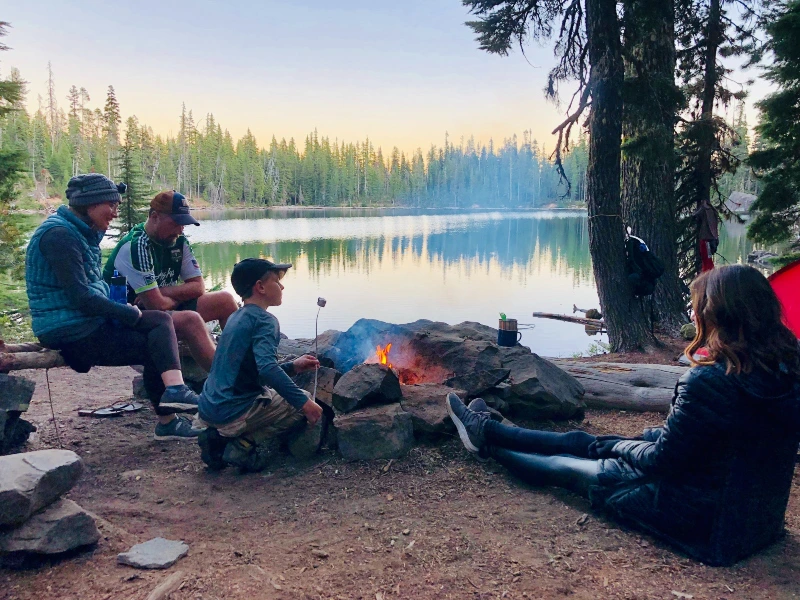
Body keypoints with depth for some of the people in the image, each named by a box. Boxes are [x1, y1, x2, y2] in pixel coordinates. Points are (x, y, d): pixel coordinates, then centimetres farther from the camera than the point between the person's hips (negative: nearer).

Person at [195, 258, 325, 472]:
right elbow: (267, 369, -28)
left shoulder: (236, 318, 15)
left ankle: (220, 438, 11)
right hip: (234, 412, -9)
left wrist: (293, 366, 19)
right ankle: (246, 445, -8)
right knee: (304, 404, 1)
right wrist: (304, 402, -27)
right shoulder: (264, 320, -12)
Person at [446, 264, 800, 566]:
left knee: (567, 465, 12)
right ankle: (486, 430, 35)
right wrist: (652, 436, 5)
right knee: (581, 442, 16)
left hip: (703, 519, -7)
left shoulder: (709, 381, -31)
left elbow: (659, 460, -21)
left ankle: (485, 442, 38)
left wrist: (617, 446, -1)